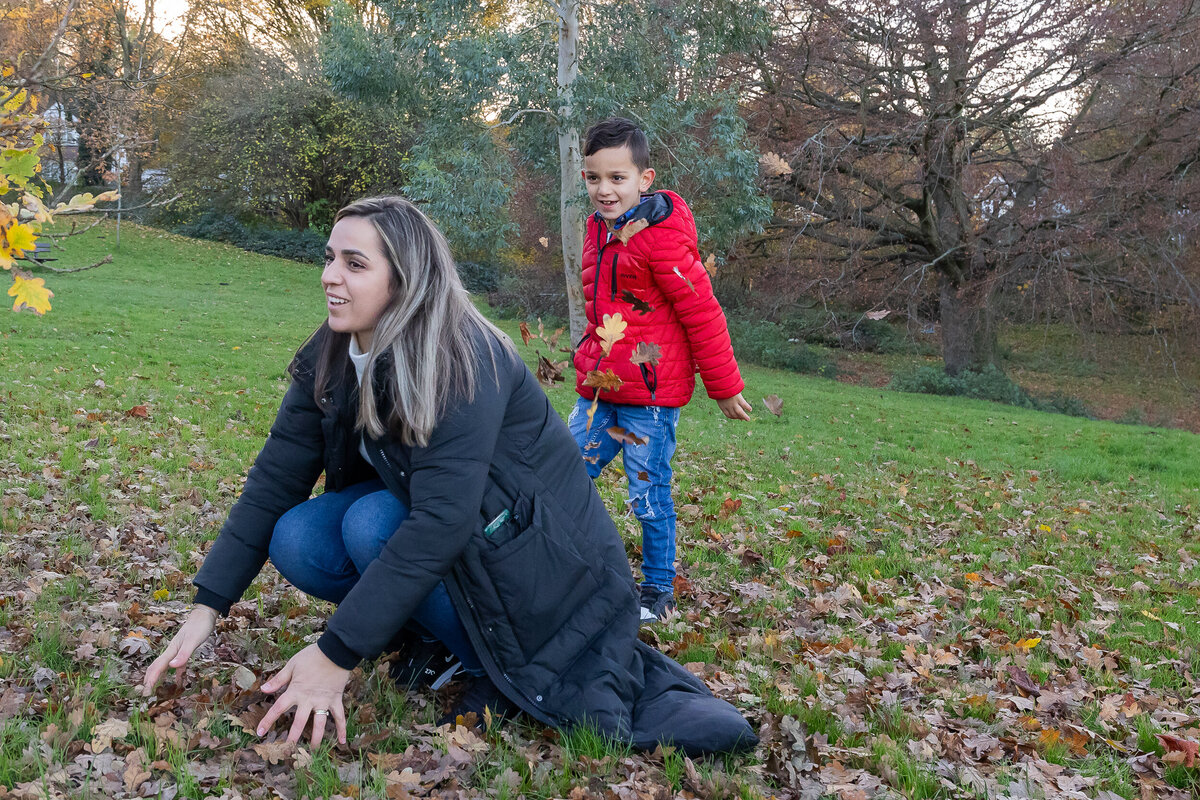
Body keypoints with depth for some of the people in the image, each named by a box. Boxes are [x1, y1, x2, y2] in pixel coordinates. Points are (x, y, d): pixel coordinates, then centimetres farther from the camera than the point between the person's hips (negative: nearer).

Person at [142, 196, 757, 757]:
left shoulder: (462, 361, -27)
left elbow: (440, 522, -33)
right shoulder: (329, 360, -5)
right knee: (295, 538, -14)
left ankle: (503, 673, -11)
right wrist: (206, 607, -11)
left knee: (373, 522, -29)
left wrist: (337, 654, -32)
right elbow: (274, 480, -4)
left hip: (535, 554, -6)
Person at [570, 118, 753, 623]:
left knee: (649, 496, 2)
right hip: (598, 390, 8)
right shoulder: (599, 229, 10)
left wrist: (725, 388, -9)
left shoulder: (661, 236, -16)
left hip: (651, 395, -8)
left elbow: (703, 315, -13)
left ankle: (659, 593, 20)